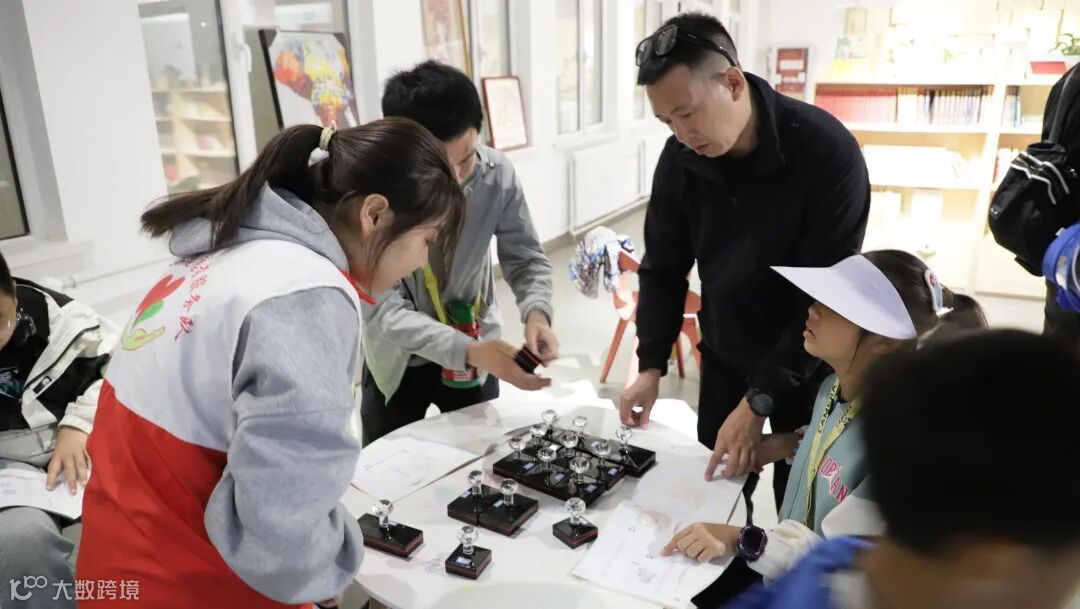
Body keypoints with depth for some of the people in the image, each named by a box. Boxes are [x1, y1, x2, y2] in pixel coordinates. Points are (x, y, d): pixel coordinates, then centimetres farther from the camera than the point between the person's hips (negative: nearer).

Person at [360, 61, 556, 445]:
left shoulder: (498, 174, -21)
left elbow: (527, 260, -10)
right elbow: (383, 308, -30)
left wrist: (536, 313, -32)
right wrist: (466, 351, -44)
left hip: (476, 347, 2)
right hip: (399, 359, -2)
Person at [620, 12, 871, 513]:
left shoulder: (828, 151, -24)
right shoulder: (680, 157, -10)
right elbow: (663, 270, -1)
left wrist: (760, 399, -25)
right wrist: (651, 365, -10)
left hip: (810, 364, -3)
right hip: (725, 359, 4)